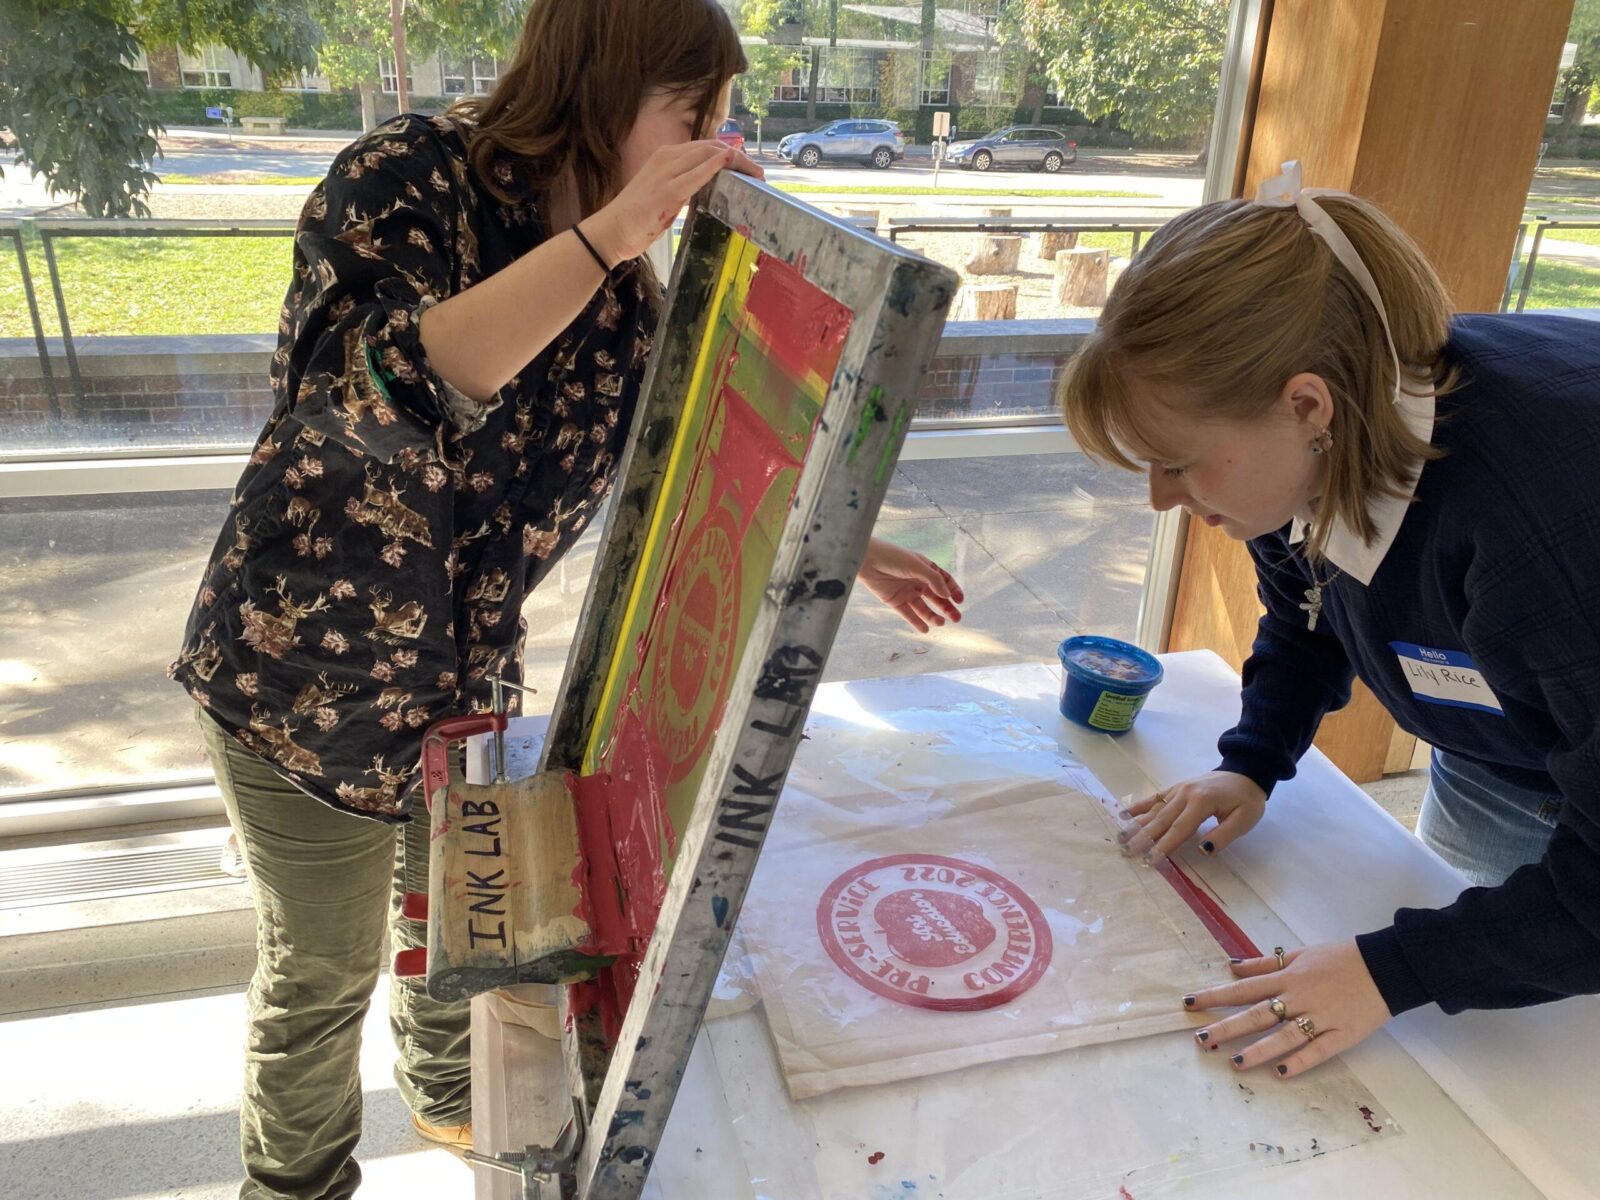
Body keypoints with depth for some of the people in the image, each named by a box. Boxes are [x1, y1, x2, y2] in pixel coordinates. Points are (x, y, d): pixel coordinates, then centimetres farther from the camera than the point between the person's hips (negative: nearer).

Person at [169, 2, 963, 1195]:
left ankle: (455, 1098, 53)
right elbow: (383, 391, -37)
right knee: (325, 966, 13)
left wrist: (848, 548, 0)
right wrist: (608, 231, -39)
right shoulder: (406, 177, -20)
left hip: (470, 665, 6)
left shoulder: (619, 286, -3)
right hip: (308, 663, -5)